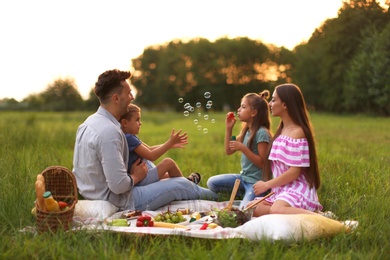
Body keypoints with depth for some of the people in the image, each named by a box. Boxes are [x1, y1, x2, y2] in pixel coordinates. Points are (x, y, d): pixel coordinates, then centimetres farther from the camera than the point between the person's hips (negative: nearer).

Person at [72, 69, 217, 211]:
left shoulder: (90, 122, 3)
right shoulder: (109, 132, -28)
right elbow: (118, 185, -30)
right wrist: (135, 177, -8)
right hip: (118, 203, -10)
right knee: (180, 185, 7)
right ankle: (213, 196, 37)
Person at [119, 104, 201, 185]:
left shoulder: (130, 137, 11)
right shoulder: (129, 138, -22)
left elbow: (149, 149, 18)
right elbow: (151, 156, -24)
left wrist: (171, 144, 11)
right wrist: (170, 142, -19)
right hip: (141, 180, -11)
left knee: (168, 175, 25)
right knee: (168, 162, -7)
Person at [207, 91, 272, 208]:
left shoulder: (262, 133, -17)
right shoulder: (246, 130, 9)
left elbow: (262, 163, -20)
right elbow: (229, 151, 12)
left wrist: (243, 148, -26)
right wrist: (229, 128, 4)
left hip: (256, 181, -8)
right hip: (243, 177, 9)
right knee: (212, 183, 0)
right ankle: (246, 194, 7)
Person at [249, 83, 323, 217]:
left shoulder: (298, 133, -12)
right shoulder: (281, 131, 16)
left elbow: (294, 172, -16)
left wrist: (267, 185, -10)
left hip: (297, 189, -10)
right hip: (281, 190, 10)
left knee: (276, 210, -37)